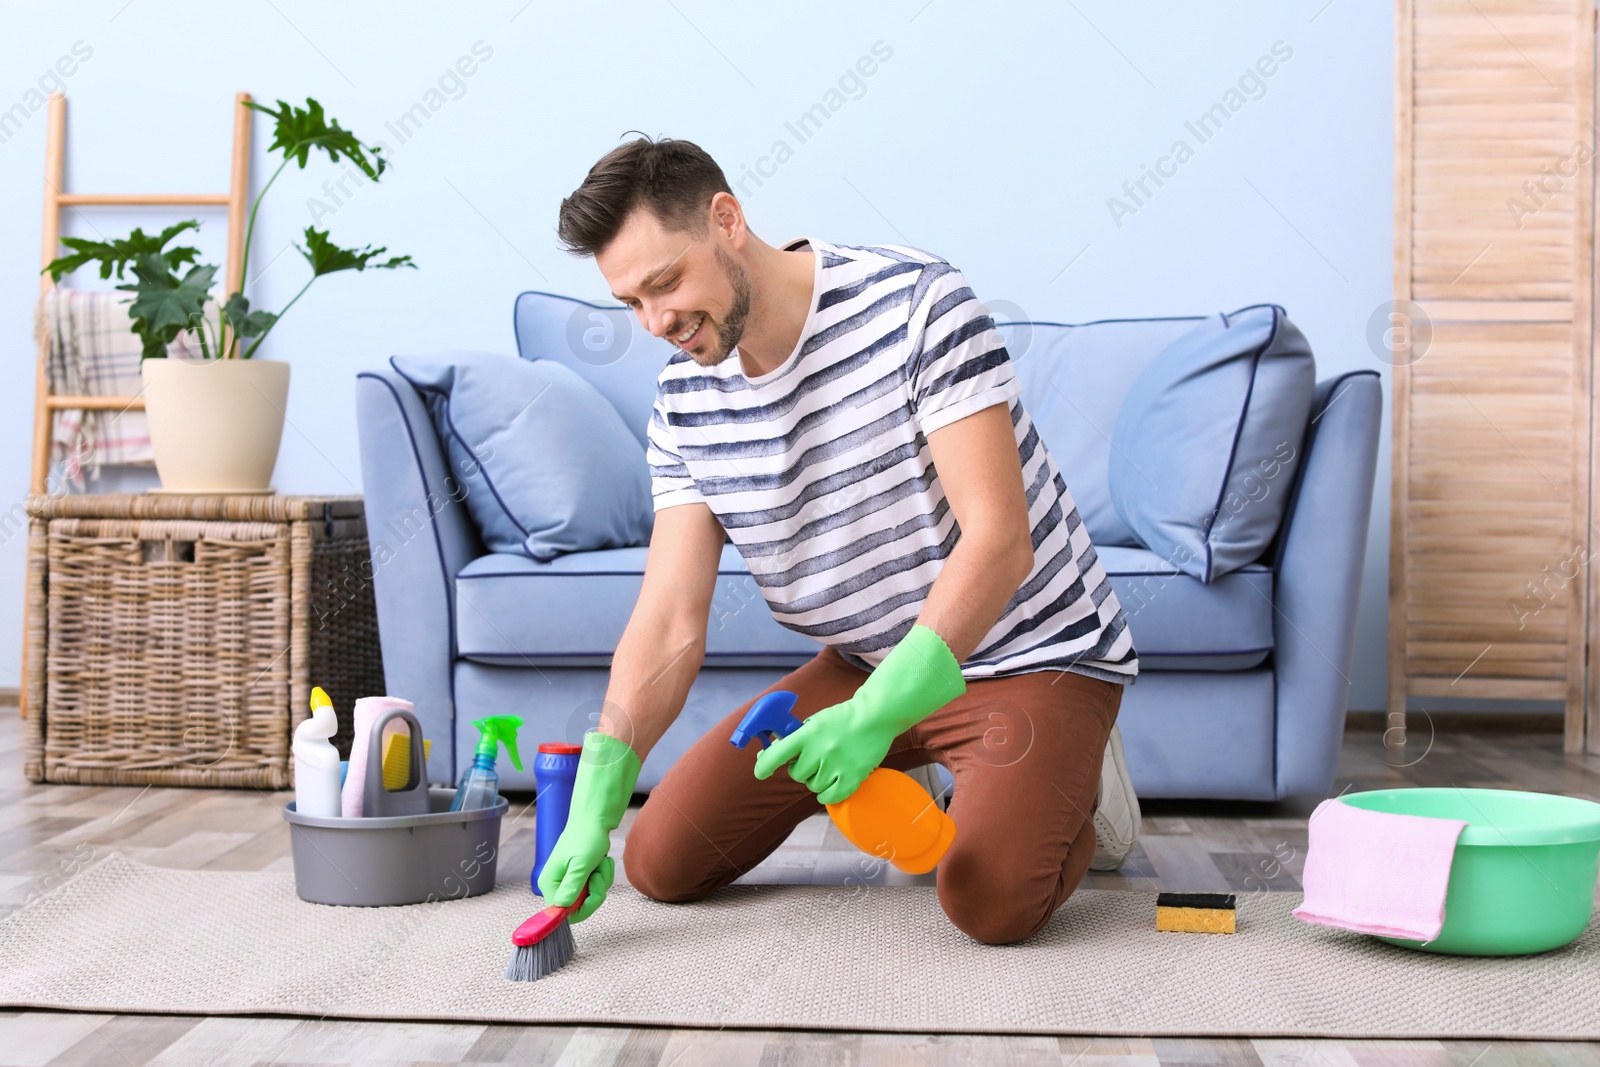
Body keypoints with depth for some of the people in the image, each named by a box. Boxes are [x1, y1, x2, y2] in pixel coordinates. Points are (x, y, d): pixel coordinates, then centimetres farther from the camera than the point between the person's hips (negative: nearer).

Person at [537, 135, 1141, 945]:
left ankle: (1073, 788, 7)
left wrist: (877, 712, -38)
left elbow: (998, 541, -28)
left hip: (1025, 656, -6)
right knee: (659, 860, 1)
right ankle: (903, 781, 22)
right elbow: (669, 620, -9)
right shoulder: (684, 402, -4)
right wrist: (599, 788, -24)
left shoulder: (914, 303, -23)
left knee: (987, 897, -29)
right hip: (865, 662, 6)